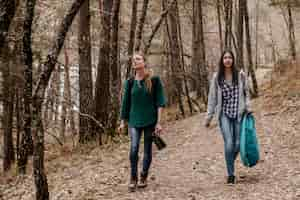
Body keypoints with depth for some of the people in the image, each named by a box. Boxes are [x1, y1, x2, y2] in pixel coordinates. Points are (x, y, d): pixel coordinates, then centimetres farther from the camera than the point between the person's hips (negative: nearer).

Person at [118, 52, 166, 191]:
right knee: (134, 148, -13)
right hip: (134, 121, 1)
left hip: (150, 121, -1)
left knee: (147, 150, 6)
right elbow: (126, 102, 10)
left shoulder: (154, 81, -4)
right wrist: (122, 121, 9)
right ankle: (133, 178, -1)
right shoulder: (130, 82, 4)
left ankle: (143, 177, 21)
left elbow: (160, 102, -5)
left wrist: (158, 122, -10)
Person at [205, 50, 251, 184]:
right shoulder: (217, 77, 3)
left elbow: (246, 93, 11)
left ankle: (230, 163, 30)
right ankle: (230, 174, 0)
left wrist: (248, 109, 1)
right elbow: (212, 97, 5)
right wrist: (209, 117, 5)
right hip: (224, 114, -1)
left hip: (238, 113, 1)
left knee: (237, 144, -1)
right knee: (229, 143, -12)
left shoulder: (240, 75, 3)